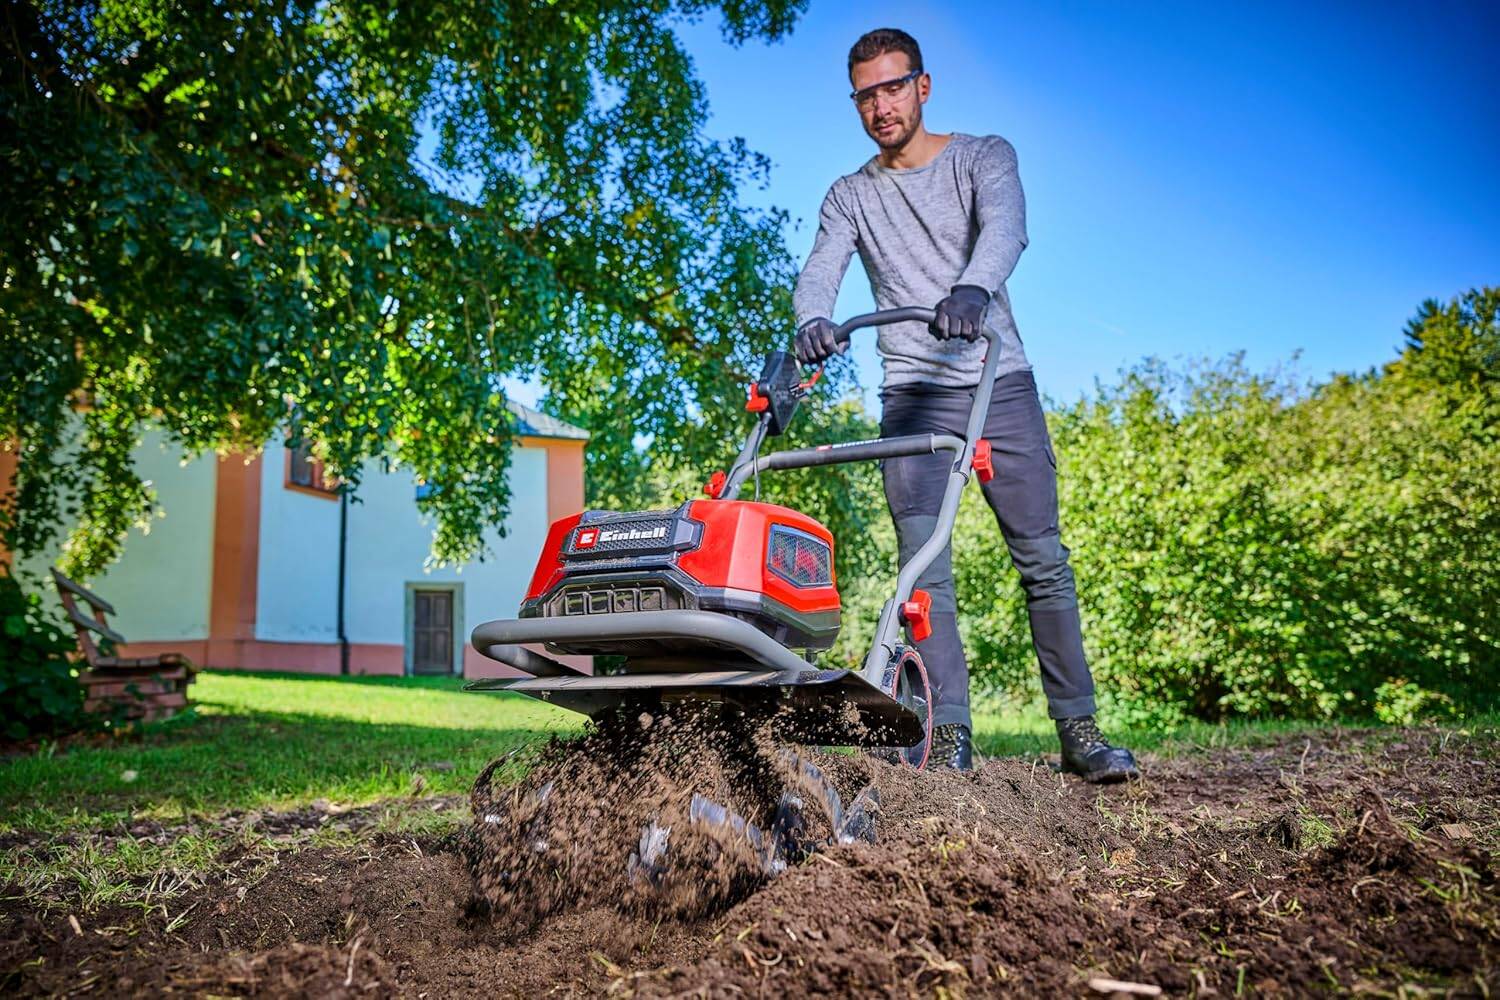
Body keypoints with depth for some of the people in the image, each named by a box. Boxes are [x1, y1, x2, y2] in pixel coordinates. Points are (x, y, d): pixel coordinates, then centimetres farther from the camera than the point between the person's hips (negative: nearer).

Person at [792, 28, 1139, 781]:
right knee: (923, 568, -8)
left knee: (1042, 559, -1)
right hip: (912, 396, 1)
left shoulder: (983, 156, 5)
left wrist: (972, 288, -40)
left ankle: (1078, 728, 7)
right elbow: (820, 271, -7)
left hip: (1001, 384, -1)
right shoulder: (849, 197, 11)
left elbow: (1005, 227, -17)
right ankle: (950, 735, -4)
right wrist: (813, 320, -33)